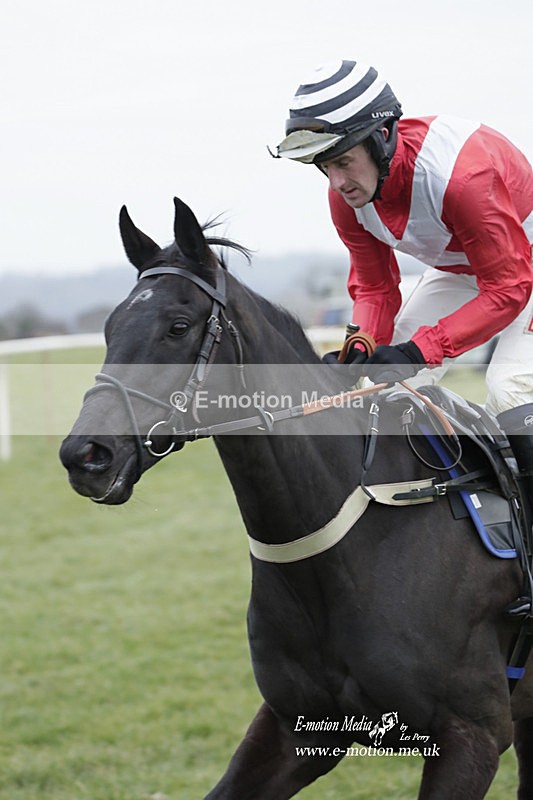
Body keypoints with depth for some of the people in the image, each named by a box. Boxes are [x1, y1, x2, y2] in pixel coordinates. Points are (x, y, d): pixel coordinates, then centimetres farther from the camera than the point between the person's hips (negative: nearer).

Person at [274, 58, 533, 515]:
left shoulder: (461, 174, -41)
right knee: (397, 381, -1)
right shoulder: (347, 196, -18)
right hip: (456, 269, 8)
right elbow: (374, 287, -5)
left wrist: (419, 350, -41)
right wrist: (360, 350, -27)